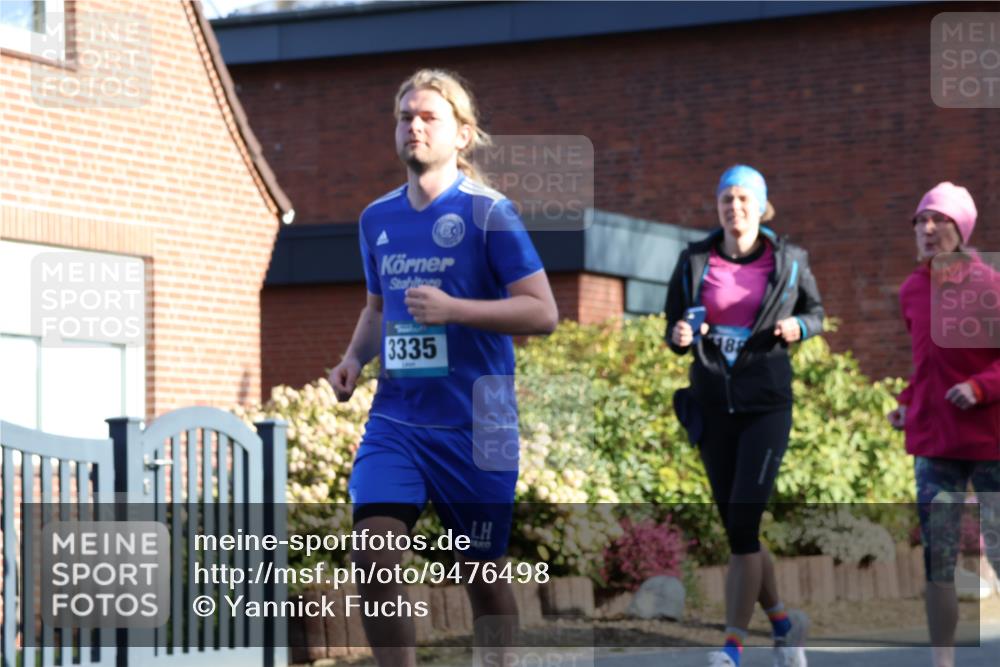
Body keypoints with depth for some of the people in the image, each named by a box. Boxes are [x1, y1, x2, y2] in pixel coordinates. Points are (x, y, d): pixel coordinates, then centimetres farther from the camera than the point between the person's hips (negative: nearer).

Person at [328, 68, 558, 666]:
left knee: (483, 570, 7)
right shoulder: (377, 218, 10)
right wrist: (355, 357, 5)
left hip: (475, 423, -4)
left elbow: (543, 312, -11)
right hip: (396, 416, 4)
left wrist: (453, 308, -22)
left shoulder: (488, 212, -7)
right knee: (374, 548, -16)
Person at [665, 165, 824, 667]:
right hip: (713, 404, 3)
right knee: (736, 530, 6)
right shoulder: (694, 263, 3)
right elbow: (674, 330, 10)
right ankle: (783, 623, 27)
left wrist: (798, 327, -8)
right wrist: (679, 337, -13)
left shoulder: (788, 262, 0)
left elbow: (815, 312, 14)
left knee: (744, 521, -14)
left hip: (767, 403, -3)